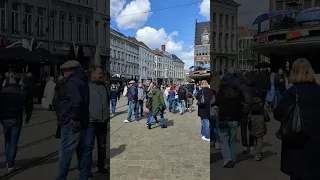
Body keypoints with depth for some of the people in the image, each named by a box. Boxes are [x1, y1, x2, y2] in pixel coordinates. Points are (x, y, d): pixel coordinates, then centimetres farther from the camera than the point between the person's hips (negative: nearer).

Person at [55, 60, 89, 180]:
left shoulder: (72, 82, -12)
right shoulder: (82, 82, 15)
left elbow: (76, 101, -28)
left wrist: (74, 119, -19)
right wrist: (79, 119, 14)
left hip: (71, 124, -9)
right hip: (82, 123, 9)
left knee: (65, 154, 1)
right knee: (82, 153, 13)